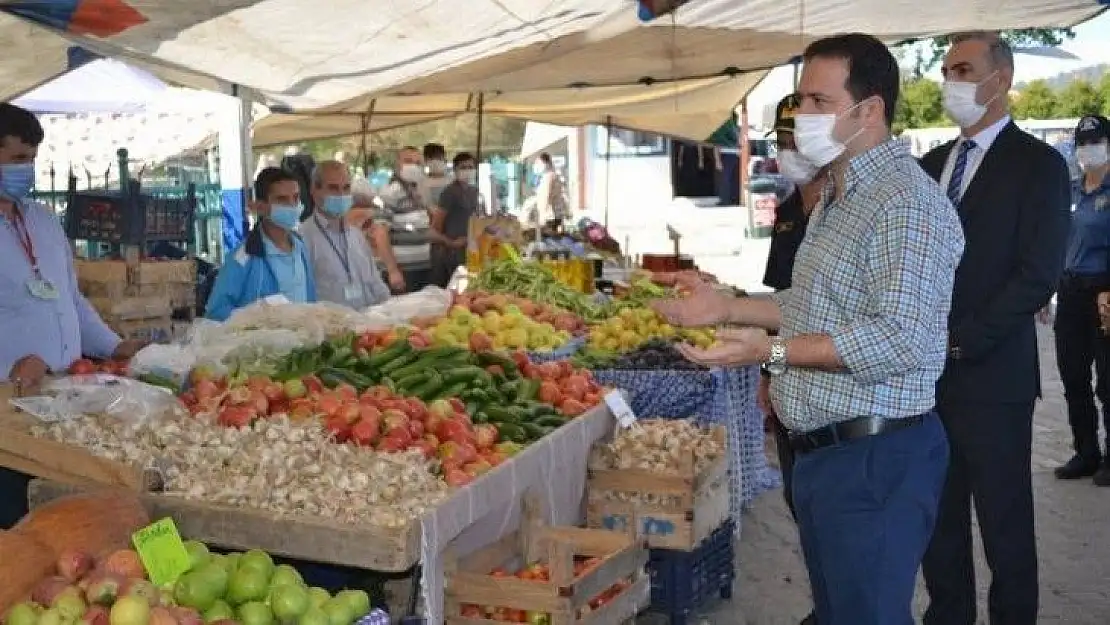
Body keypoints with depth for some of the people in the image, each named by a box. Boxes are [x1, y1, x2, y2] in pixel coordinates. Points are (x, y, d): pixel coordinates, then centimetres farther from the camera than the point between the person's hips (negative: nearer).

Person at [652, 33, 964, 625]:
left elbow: (900, 339, -26)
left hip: (875, 458, -10)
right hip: (822, 451, 10)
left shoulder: (906, 201, -18)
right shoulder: (835, 197, 15)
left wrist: (772, 351, -27)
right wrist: (726, 307, 15)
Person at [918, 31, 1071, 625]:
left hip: (991, 376, -5)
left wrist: (959, 343, -15)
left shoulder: (1037, 164, -5)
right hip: (927, 372, 5)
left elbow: (1038, 275, -13)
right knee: (939, 520, 13)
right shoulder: (931, 164, 14)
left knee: (1005, 528, 6)